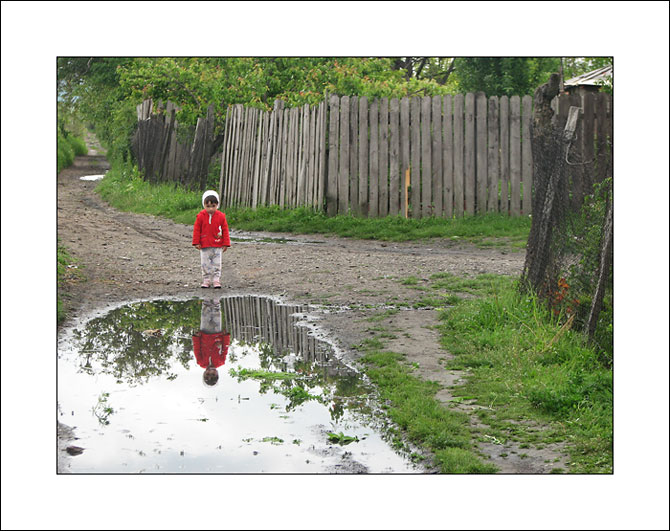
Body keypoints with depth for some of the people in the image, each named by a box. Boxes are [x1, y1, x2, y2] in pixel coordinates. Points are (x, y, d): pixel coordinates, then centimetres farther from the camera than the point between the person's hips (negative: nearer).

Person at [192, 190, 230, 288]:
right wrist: (196, 242, -3)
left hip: (217, 246, 0)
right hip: (204, 246, 0)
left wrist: (226, 243, 0)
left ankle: (216, 280, 8)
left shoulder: (221, 216, -3)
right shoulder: (201, 216, -5)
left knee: (217, 264, 3)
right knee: (205, 264, 5)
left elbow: (225, 230, 2)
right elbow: (196, 230, 0)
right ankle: (206, 280, 13)